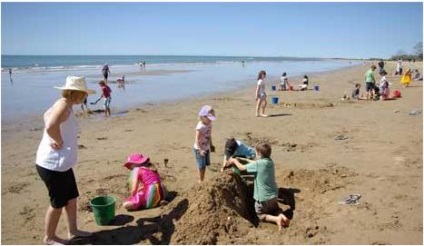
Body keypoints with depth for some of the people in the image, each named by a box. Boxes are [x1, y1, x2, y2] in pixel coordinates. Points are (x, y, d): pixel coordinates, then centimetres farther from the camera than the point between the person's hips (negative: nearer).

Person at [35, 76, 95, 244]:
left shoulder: (65, 105, 9)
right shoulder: (63, 105, -21)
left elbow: (47, 115, 27)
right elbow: (51, 126, -41)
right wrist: (59, 142, -22)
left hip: (62, 163, 10)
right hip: (52, 164, -10)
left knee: (72, 197, 19)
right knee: (58, 202, 6)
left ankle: (73, 231, 34)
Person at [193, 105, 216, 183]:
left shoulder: (209, 124, -2)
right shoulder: (200, 127, -25)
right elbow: (197, 139, -25)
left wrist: (211, 145, 18)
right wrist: (200, 150, -29)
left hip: (206, 148, 8)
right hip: (199, 149, -8)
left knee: (205, 164, 16)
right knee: (201, 166, 1)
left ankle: (202, 179, 30)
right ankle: (200, 180, 16)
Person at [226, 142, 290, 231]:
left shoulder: (258, 164, -21)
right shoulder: (270, 162, 0)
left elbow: (242, 168, -8)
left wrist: (234, 161, 10)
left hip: (263, 197, -6)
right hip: (274, 195, 6)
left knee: (261, 216, 16)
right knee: (275, 210, 30)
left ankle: (276, 219, -10)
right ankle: (282, 216, -2)